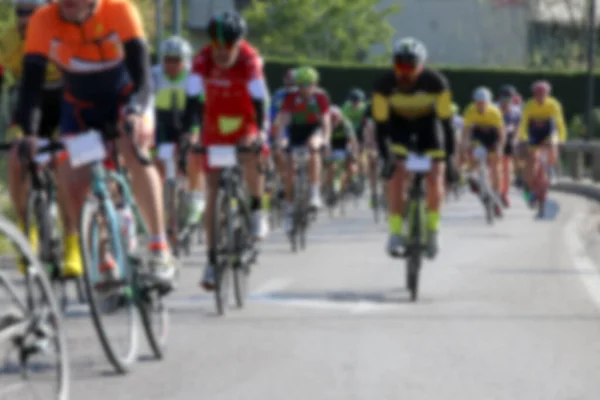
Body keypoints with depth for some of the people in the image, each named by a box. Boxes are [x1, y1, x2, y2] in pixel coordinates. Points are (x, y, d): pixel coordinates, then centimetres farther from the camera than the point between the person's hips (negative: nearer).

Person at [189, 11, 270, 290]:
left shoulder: (249, 59, -23)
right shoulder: (203, 60, -19)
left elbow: (259, 98, -28)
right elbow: (193, 98, -22)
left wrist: (260, 131, -42)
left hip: (245, 127, -2)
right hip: (215, 128, 2)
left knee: (252, 159, -35)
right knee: (212, 192, -1)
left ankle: (257, 210, -8)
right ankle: (212, 260, 4)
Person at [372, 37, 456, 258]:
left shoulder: (435, 82, -32)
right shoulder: (384, 85, -30)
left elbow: (445, 120, -28)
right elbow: (381, 123, -25)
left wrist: (449, 156, -31)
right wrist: (385, 157, -33)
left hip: (428, 123, 0)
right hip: (399, 123, 0)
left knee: (434, 177, -14)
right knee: (396, 173, -20)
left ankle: (432, 230, 2)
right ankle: (395, 232, -16)